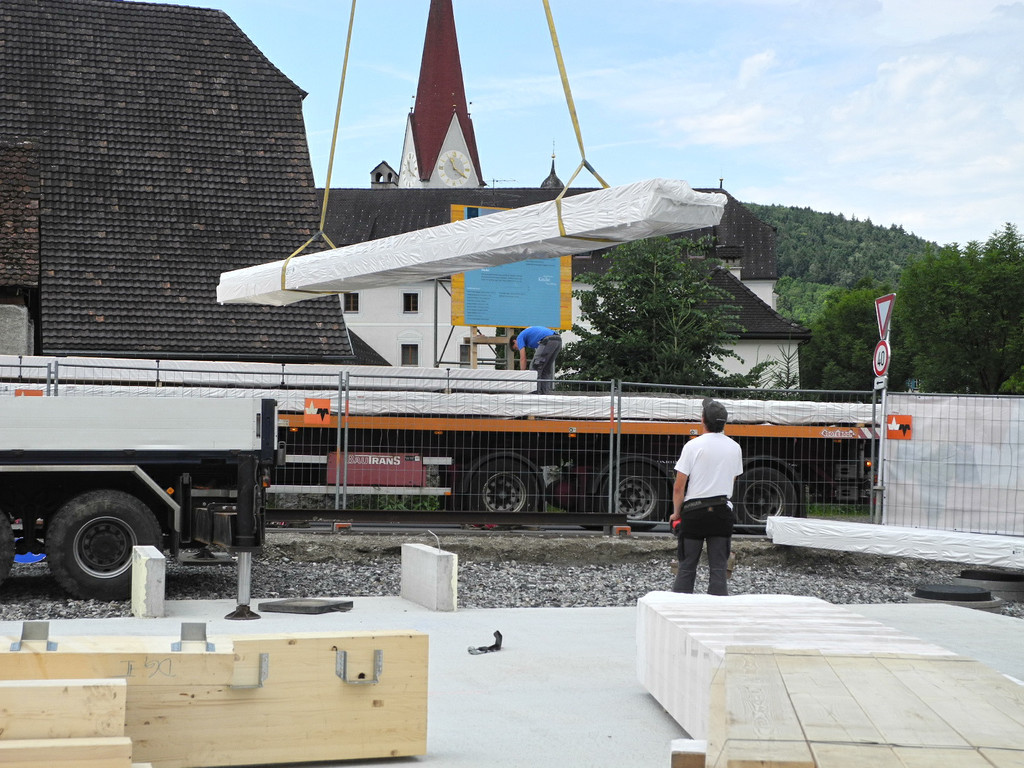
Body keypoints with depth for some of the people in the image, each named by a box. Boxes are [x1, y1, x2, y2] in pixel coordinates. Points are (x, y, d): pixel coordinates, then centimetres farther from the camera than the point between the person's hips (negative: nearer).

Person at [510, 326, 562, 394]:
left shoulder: (520, 337, 14)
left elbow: (523, 358, 5)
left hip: (547, 342, -8)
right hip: (558, 340, 8)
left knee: (534, 367, 1)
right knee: (547, 369, 17)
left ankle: (536, 393, -1)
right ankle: (545, 393, 14)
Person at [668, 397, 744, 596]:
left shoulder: (693, 446, -9)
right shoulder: (735, 448, 4)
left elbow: (679, 486, -9)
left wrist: (676, 513, 3)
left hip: (694, 512, -2)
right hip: (722, 511, 2)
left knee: (686, 567, 6)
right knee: (719, 568, 4)